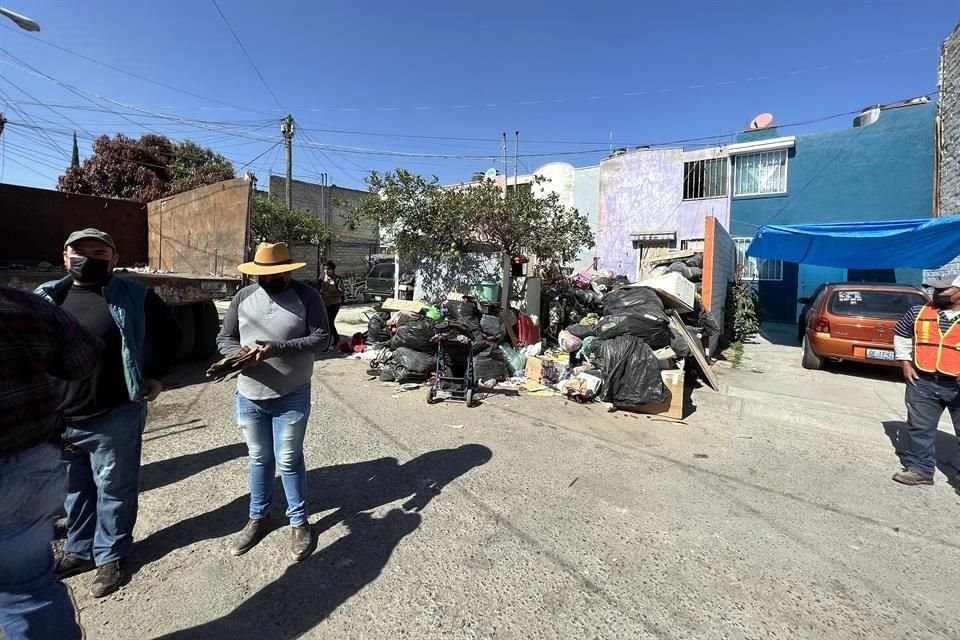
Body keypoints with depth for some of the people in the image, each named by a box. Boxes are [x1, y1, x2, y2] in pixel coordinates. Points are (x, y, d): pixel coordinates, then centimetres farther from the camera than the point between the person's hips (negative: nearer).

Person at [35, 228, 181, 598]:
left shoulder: (133, 297, -6)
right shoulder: (46, 297, 5)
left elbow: (169, 332, 6)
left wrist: (155, 375, 1)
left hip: (115, 418, -4)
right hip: (58, 419, 4)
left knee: (113, 490, 9)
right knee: (75, 490, 21)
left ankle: (110, 557, 27)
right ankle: (79, 550, 40)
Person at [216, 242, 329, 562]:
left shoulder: (307, 296, -8)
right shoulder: (243, 296, 4)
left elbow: (321, 338, -14)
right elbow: (224, 338, 8)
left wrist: (278, 348, -24)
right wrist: (239, 352, -15)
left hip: (291, 398, -3)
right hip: (249, 396, 4)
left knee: (289, 461, 7)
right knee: (259, 459, 18)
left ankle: (299, 522, 27)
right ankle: (258, 517, 39)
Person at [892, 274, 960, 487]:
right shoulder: (919, 312, 4)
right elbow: (901, 335, 17)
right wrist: (905, 362, 7)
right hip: (922, 382, 2)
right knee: (919, 428, 9)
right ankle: (920, 469, 20)